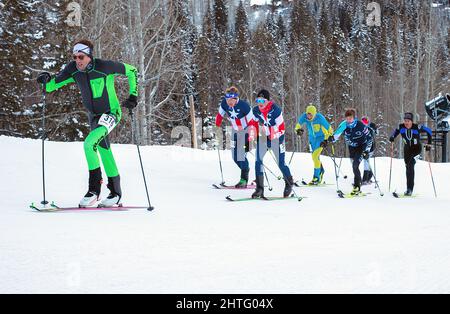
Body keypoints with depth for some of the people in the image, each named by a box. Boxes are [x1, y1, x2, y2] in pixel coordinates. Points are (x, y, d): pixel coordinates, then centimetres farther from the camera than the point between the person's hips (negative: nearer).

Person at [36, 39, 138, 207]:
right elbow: (54, 84, -1)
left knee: (89, 143, -26)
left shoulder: (105, 66, -22)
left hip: (111, 113, -7)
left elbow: (131, 71, -8)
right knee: (104, 151, 16)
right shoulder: (73, 70, -8)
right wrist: (46, 81, -23)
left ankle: (94, 189, -17)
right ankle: (115, 192, 30)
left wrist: (133, 95, -11)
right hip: (93, 115, 7)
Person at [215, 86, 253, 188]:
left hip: (246, 130, -6)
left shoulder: (244, 105, -29)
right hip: (235, 131, 6)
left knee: (241, 154, -16)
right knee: (235, 156, 7)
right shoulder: (224, 104, -15)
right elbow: (220, 115, 2)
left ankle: (244, 180, -8)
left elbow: (251, 122, -24)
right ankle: (246, 169, 32)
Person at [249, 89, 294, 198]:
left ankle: (289, 183, 28)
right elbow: (253, 124, 4)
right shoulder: (256, 110, -6)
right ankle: (259, 188, -8)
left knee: (281, 163, 1)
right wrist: (251, 136, -11)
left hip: (276, 138, -4)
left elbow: (281, 127, -16)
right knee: (258, 161, -12)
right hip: (262, 138, 4)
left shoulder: (275, 110, -19)